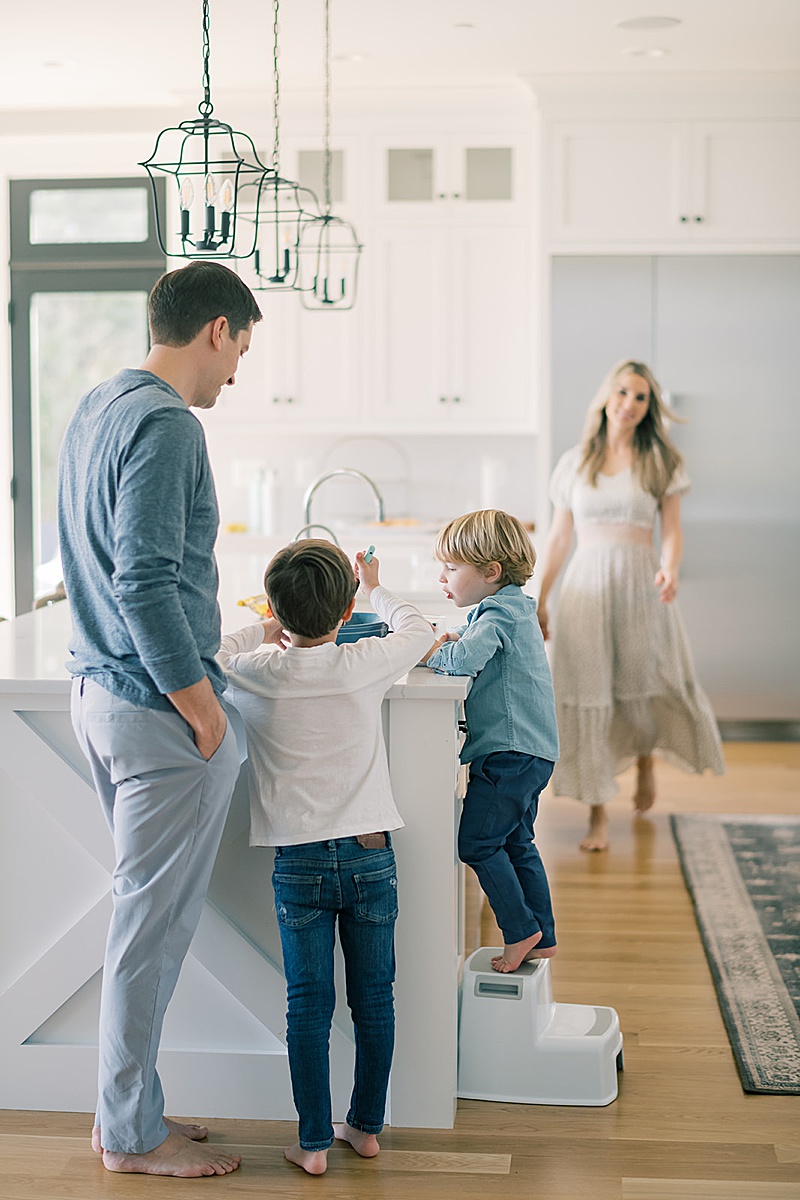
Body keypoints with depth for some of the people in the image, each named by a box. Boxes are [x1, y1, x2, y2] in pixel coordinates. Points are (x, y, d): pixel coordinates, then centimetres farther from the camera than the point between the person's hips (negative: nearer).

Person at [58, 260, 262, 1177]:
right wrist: (203, 709, -17)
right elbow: (146, 583, -24)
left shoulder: (94, 407, 13)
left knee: (146, 910, 18)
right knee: (154, 919, 1)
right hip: (157, 706, -10)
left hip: (98, 690, 10)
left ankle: (126, 1107, 28)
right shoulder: (164, 424, -17)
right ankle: (133, 1134, 14)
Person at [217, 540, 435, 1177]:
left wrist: (268, 633, 28)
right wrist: (375, 588, 32)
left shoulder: (256, 673, -6)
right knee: (374, 999, 12)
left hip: (299, 862, 0)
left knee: (309, 1005, 7)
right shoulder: (364, 664, -5)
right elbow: (417, 630, 15)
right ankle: (367, 1127, 23)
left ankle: (313, 1142, 12)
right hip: (371, 855, 0)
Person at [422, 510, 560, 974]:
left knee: (477, 841, -6)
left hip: (510, 752, -11)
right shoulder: (510, 609, 16)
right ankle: (543, 938, 19)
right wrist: (454, 639, 4)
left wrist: (427, 650, -13)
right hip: (530, 750, 11)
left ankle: (521, 932, 0)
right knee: (517, 844, 15)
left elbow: (464, 659, -30)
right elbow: (478, 643, 25)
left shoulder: (499, 615, -15)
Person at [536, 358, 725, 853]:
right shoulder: (575, 463, 9)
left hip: (641, 585, -1)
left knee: (644, 686, -2)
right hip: (587, 585, 1)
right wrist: (540, 601, 10)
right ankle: (598, 812, 7)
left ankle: (646, 759, 34)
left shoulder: (661, 461, 5)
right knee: (588, 694, -2)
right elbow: (559, 538, 12)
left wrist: (669, 570, -19)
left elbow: (672, 531, 2)